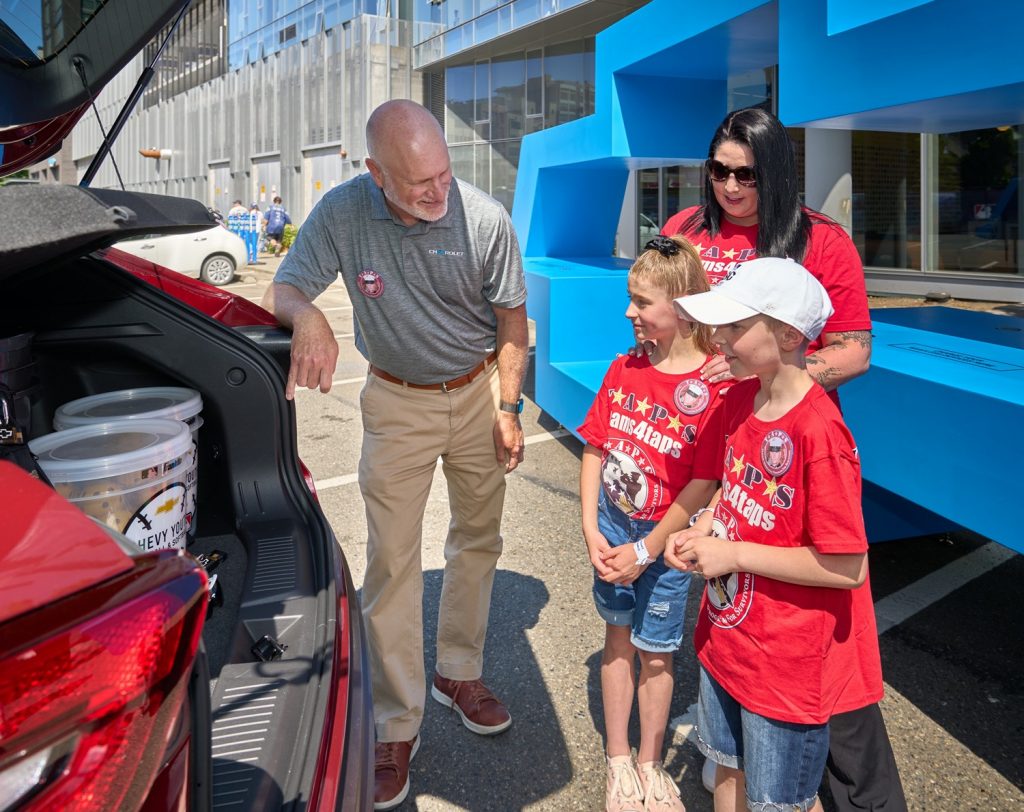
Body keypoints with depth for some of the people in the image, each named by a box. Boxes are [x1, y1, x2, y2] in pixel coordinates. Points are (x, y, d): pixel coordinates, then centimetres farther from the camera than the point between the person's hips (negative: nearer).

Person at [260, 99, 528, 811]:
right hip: (398, 401, -1)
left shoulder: (486, 218, -19)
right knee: (391, 559, -3)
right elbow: (283, 290, -13)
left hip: (478, 391, 2)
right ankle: (396, 726, 9)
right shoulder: (342, 213, -20)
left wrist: (509, 410, -4)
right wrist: (307, 314, -37)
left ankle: (460, 673, 35)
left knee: (478, 538, 13)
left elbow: (512, 320, -6)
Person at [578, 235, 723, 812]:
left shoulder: (714, 387, -19)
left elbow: (703, 486, -19)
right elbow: (595, 450, 1)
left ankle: (650, 764, 34)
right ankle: (618, 760, 35)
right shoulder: (624, 370, -2)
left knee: (655, 654, 11)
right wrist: (591, 531, -6)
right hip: (611, 528, 5)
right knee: (618, 638, 17)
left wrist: (645, 551, -16)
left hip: (664, 538, -4)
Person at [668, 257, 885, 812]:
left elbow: (848, 568, -26)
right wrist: (703, 529, -4)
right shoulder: (740, 398, -2)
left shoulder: (819, 433, -28)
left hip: (789, 657, -7)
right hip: (726, 635, 8)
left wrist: (734, 554, -22)